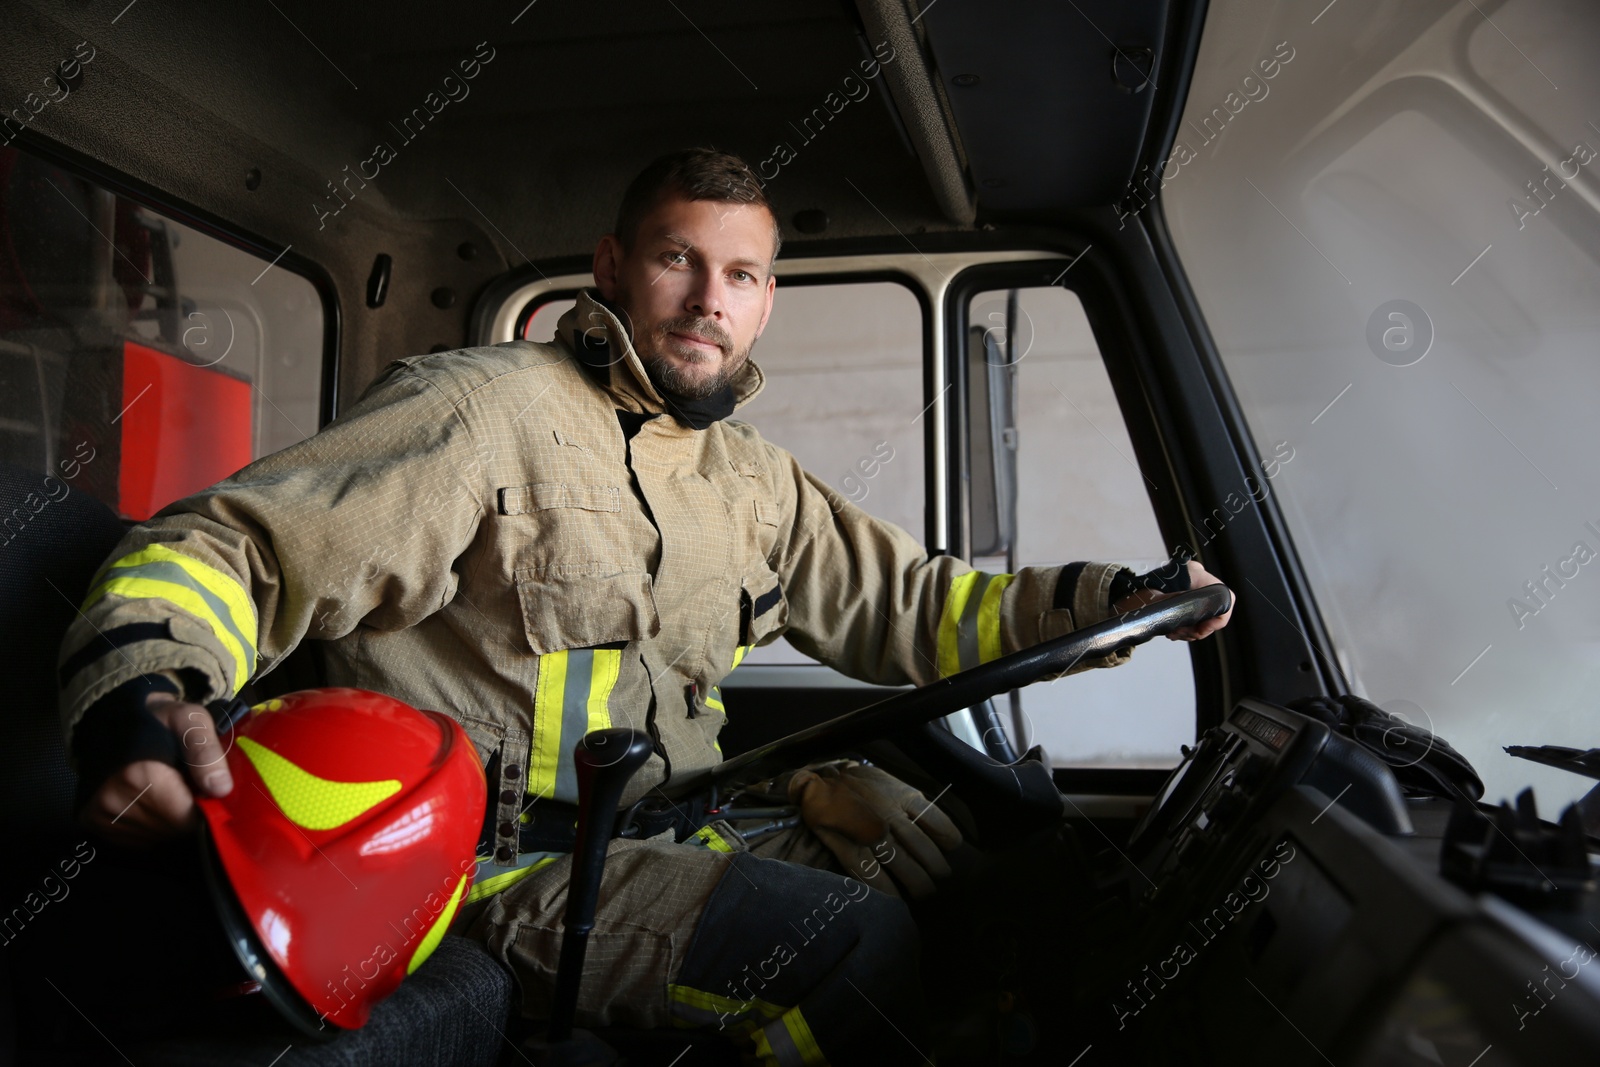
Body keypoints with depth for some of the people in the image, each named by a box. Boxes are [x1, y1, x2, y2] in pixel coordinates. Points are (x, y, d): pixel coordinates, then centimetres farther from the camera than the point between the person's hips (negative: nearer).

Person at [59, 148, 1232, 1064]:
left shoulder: (755, 481, 13)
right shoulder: (480, 413, -9)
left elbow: (911, 601, 15)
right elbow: (224, 553, -14)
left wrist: (1114, 601, 3)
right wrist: (137, 704, -35)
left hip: (677, 823, 8)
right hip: (509, 863, -7)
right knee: (857, 945, -25)